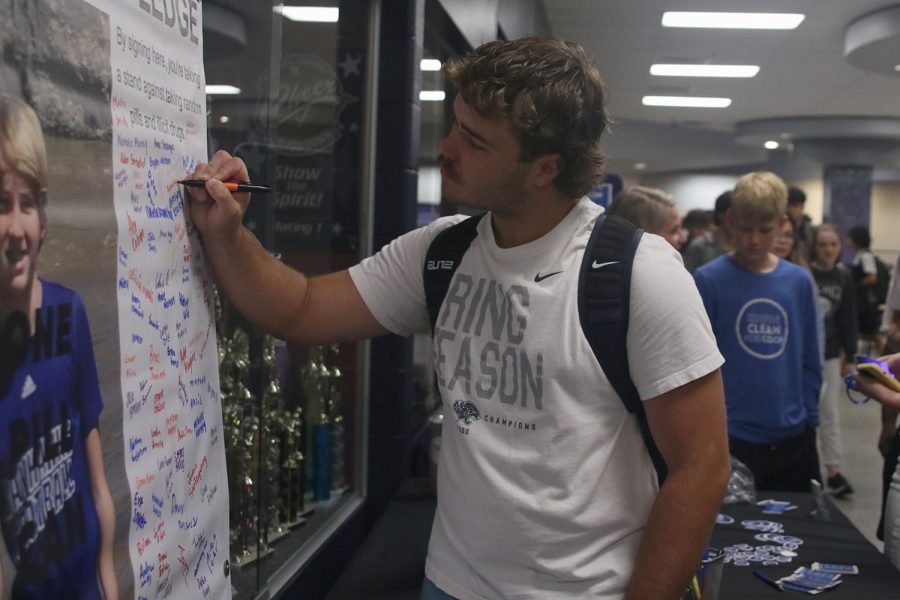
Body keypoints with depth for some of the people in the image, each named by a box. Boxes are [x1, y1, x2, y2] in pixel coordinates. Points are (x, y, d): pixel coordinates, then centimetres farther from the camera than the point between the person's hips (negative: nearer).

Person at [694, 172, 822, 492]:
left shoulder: (799, 282, 3)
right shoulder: (709, 280, -8)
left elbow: (810, 362, 9)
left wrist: (809, 423, 6)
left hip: (791, 439, 4)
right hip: (730, 438, -4)